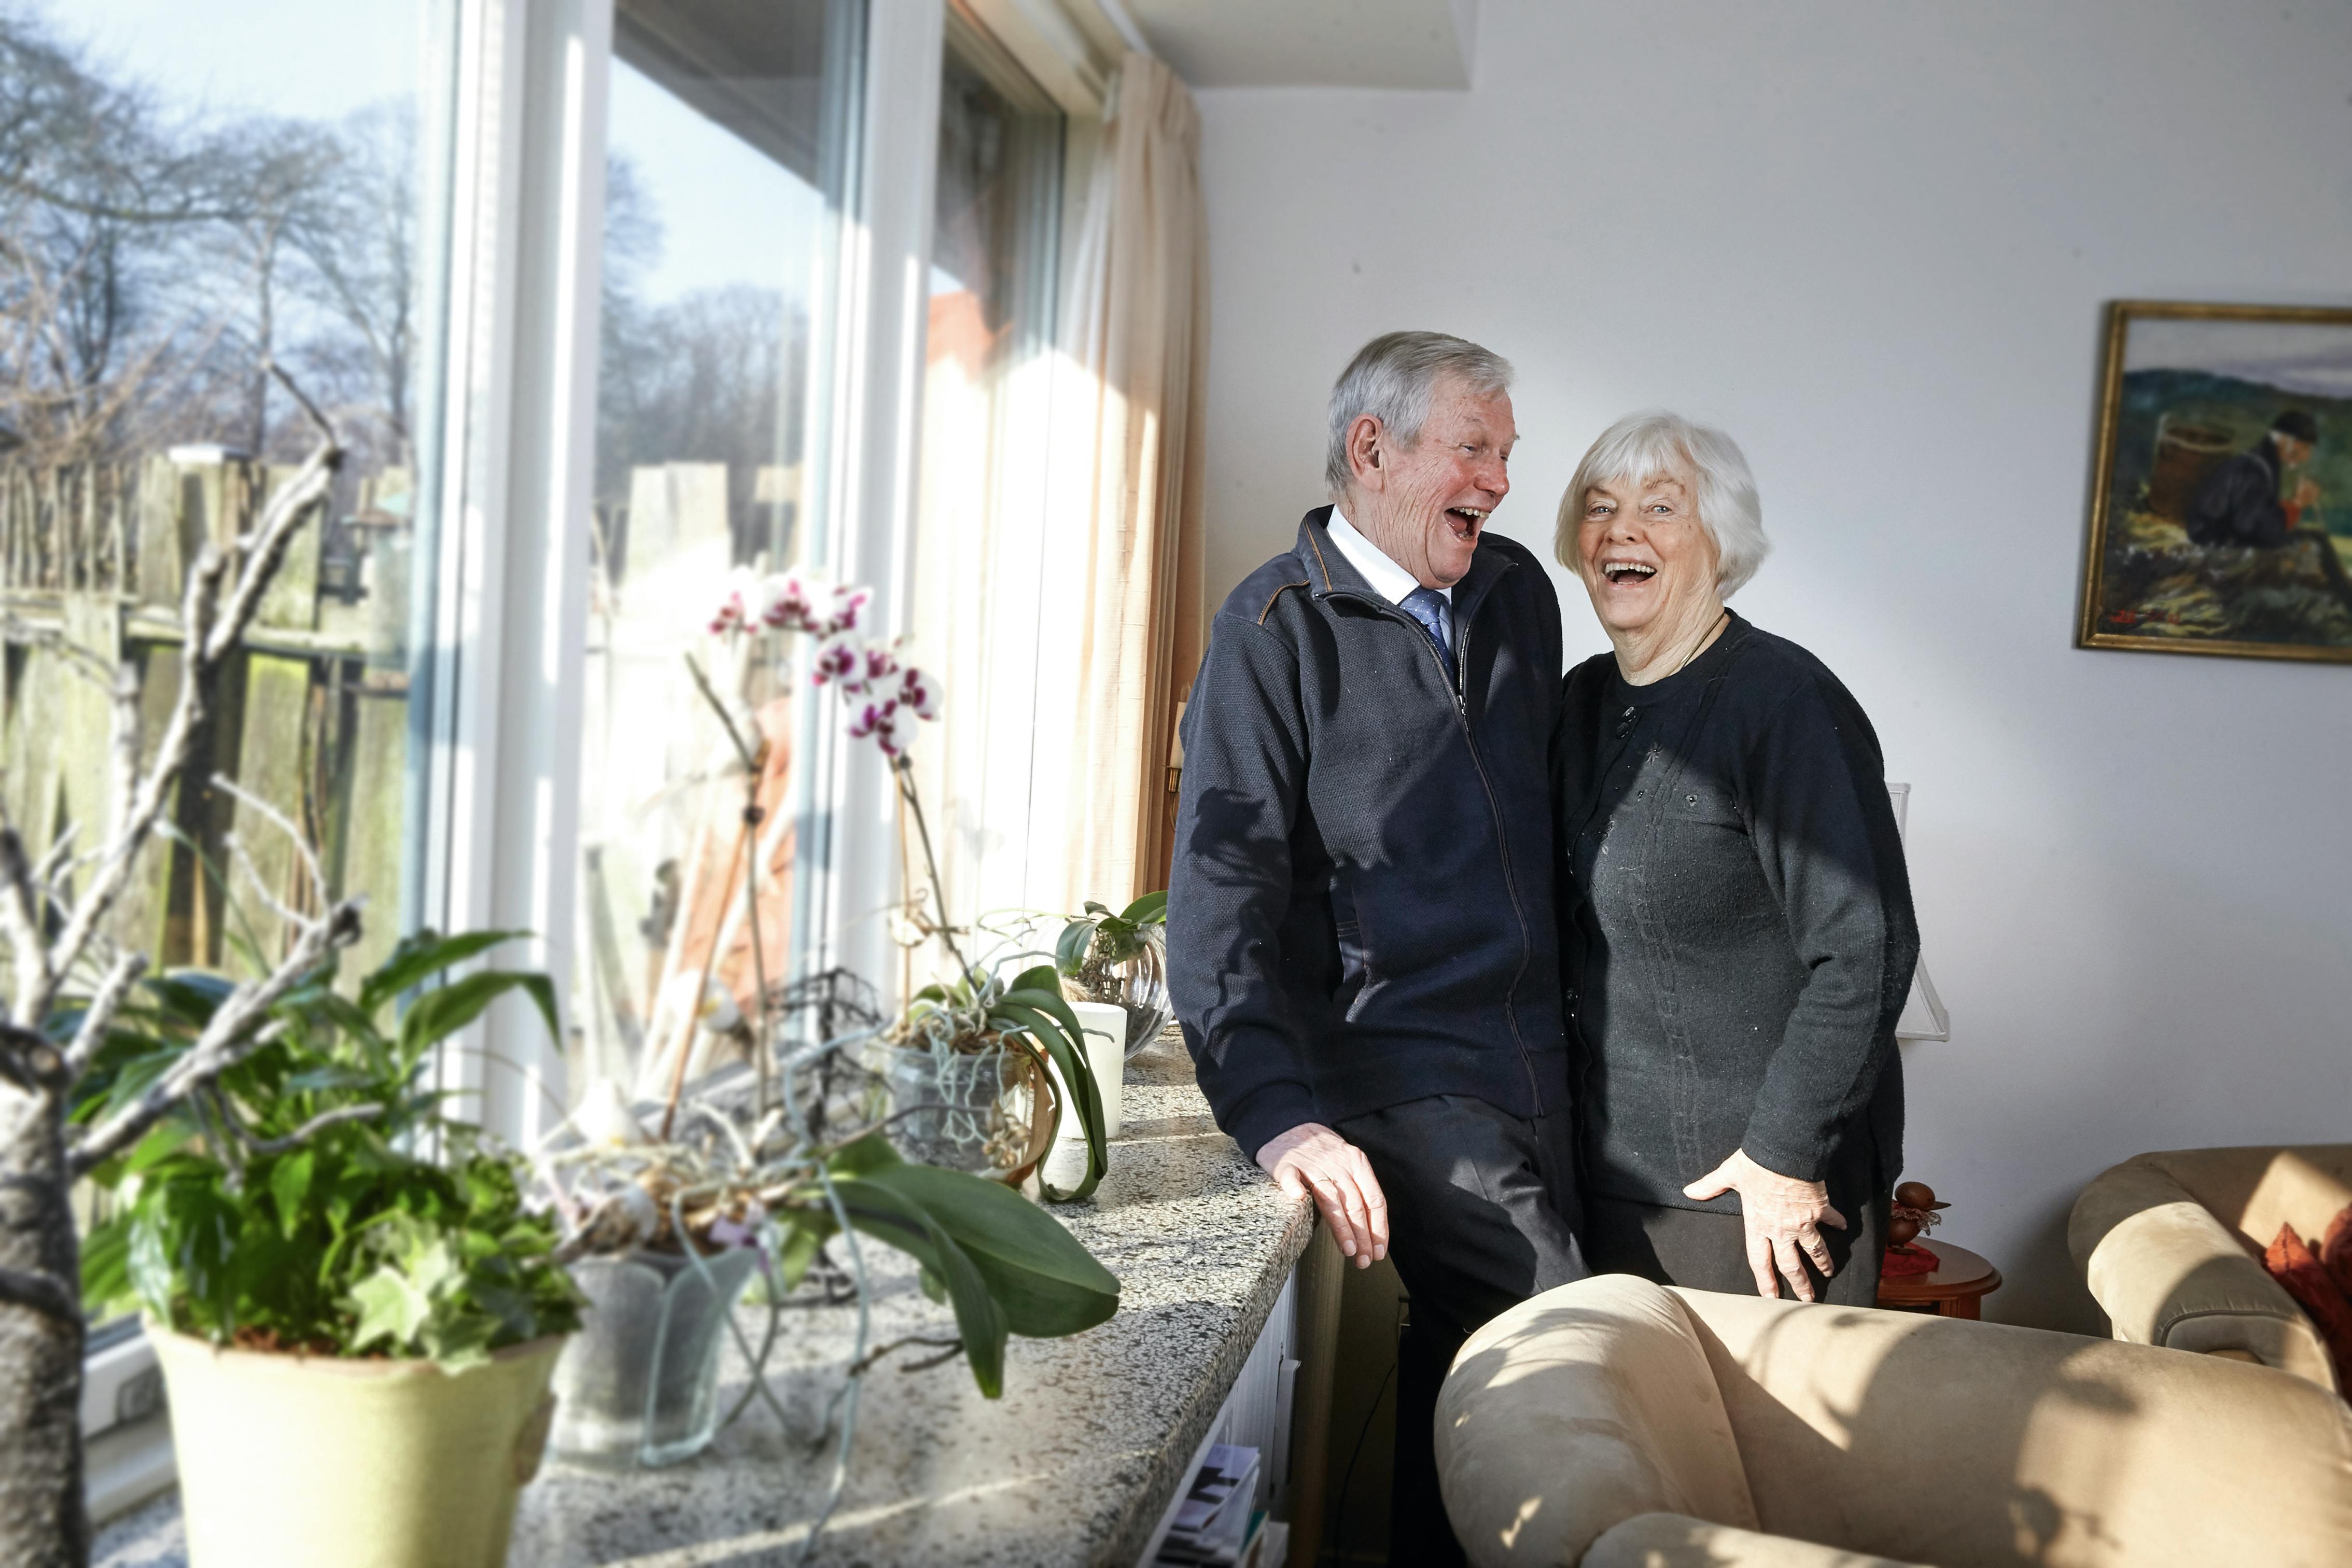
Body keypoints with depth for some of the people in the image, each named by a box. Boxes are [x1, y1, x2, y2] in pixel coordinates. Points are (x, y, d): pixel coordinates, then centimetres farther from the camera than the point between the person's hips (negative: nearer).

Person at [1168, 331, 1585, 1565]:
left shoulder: (1518, 593, 10)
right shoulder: (1275, 628, -8)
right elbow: (1221, 894, -14)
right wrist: (1281, 1117, -24)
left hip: (1537, 1056, 6)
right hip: (1395, 1071, -6)